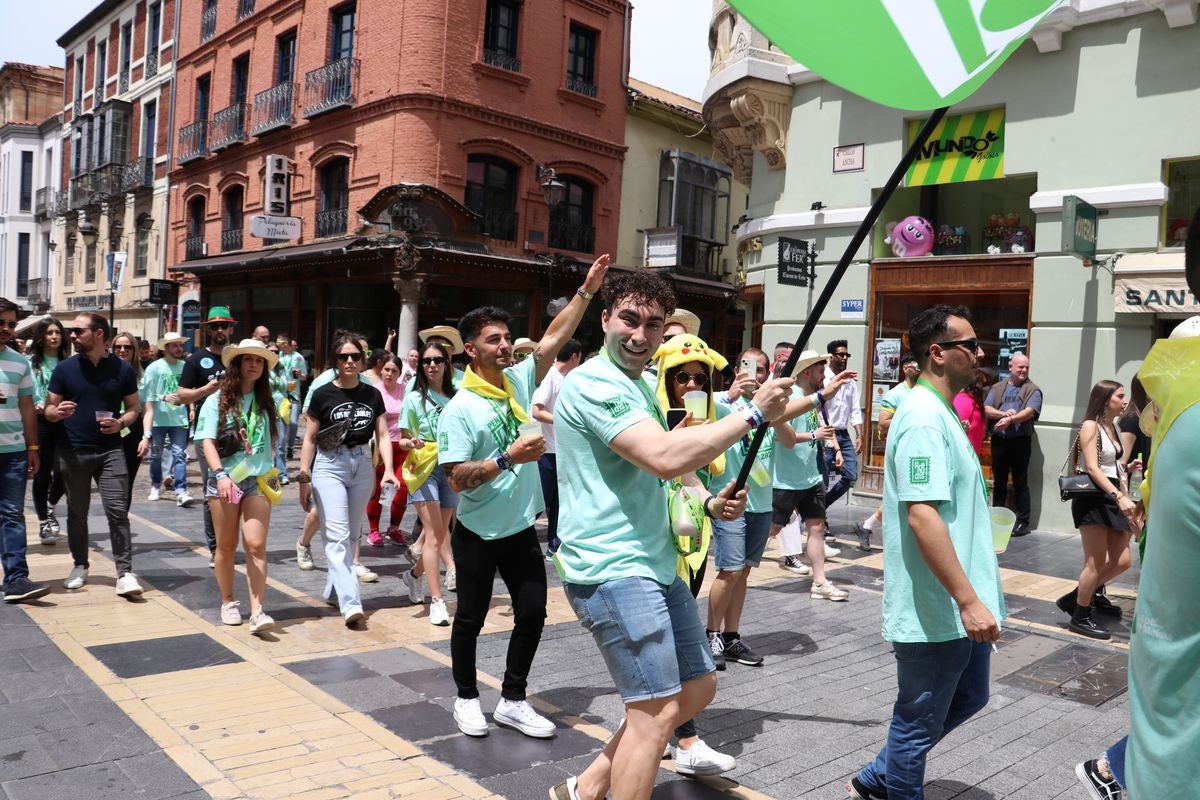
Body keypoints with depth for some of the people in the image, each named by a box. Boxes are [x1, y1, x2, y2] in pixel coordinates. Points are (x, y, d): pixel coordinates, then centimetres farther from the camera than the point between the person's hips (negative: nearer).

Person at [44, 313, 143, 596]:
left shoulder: (122, 368, 1)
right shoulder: (65, 368, 2)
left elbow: (133, 408, 7)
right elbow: (49, 409, 6)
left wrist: (120, 423, -14)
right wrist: (57, 413, -18)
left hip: (110, 450, -1)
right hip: (73, 451, 2)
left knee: (118, 510, -8)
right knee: (76, 513, 12)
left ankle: (125, 573, -6)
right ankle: (80, 566, 28)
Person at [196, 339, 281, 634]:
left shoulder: (265, 402, 10)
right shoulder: (217, 400, 0)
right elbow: (207, 442, -7)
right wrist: (221, 474, -19)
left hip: (258, 480, 1)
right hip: (224, 481, -1)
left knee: (256, 545, -8)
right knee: (226, 545, 9)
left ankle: (257, 611, -11)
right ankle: (228, 602, 26)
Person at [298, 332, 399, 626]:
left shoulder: (373, 395, 4)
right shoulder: (323, 395, -4)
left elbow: (383, 435, 3)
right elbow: (310, 439, 0)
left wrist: (389, 469, -11)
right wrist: (304, 479, -4)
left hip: (362, 466, 4)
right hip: (329, 466, -4)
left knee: (351, 535, 13)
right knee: (338, 536, -11)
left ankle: (333, 590, 29)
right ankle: (350, 602, -14)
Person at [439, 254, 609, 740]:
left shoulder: (518, 381, 1)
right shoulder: (460, 409, -16)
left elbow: (555, 337, 1)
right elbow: (456, 478, -19)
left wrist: (587, 289, -5)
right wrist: (509, 457, -27)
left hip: (522, 528, 5)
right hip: (477, 534, -5)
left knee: (533, 613, 7)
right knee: (471, 619, 11)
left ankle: (512, 701, 23)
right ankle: (467, 698, 31)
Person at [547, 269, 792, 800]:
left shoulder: (640, 386, 16)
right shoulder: (594, 383, -16)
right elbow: (667, 458, -30)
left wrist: (709, 502, 5)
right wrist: (753, 413, -22)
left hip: (655, 566, 10)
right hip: (613, 572, -10)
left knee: (698, 687, 17)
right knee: (656, 712, -5)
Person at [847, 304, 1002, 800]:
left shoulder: (941, 413, 13)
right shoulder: (924, 419, -20)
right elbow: (922, 517, -28)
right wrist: (968, 600, -26)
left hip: (959, 607, 11)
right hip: (936, 610, -11)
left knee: (968, 698, 23)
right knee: (920, 721, 7)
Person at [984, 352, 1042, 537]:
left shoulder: (1033, 390, 2)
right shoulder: (997, 388, 12)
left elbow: (1029, 412, -14)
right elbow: (986, 410, 3)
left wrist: (1010, 419, -28)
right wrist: (1003, 413, -14)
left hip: (1020, 440, -3)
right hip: (999, 440, 3)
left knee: (1020, 482, 1)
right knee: (999, 481, 10)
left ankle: (1023, 522, 8)